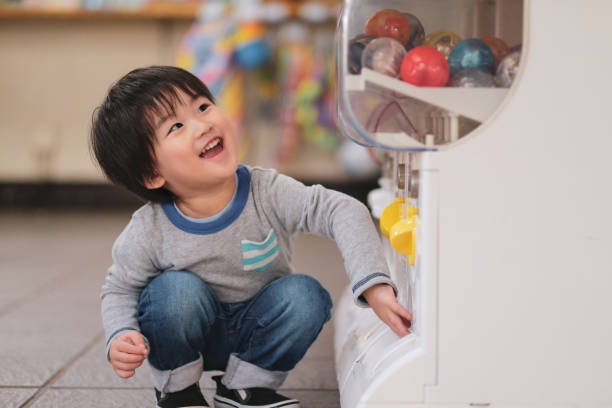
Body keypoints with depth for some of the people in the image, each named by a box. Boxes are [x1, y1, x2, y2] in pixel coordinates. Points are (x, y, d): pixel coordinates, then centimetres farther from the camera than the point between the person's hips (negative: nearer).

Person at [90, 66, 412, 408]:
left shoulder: (267, 193, -25)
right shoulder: (149, 233, -23)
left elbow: (343, 212, -29)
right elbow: (120, 289, -6)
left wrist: (373, 285, -43)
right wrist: (121, 337, -28)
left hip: (256, 333, 2)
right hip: (188, 337, -1)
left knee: (305, 295, -25)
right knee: (175, 288, -32)